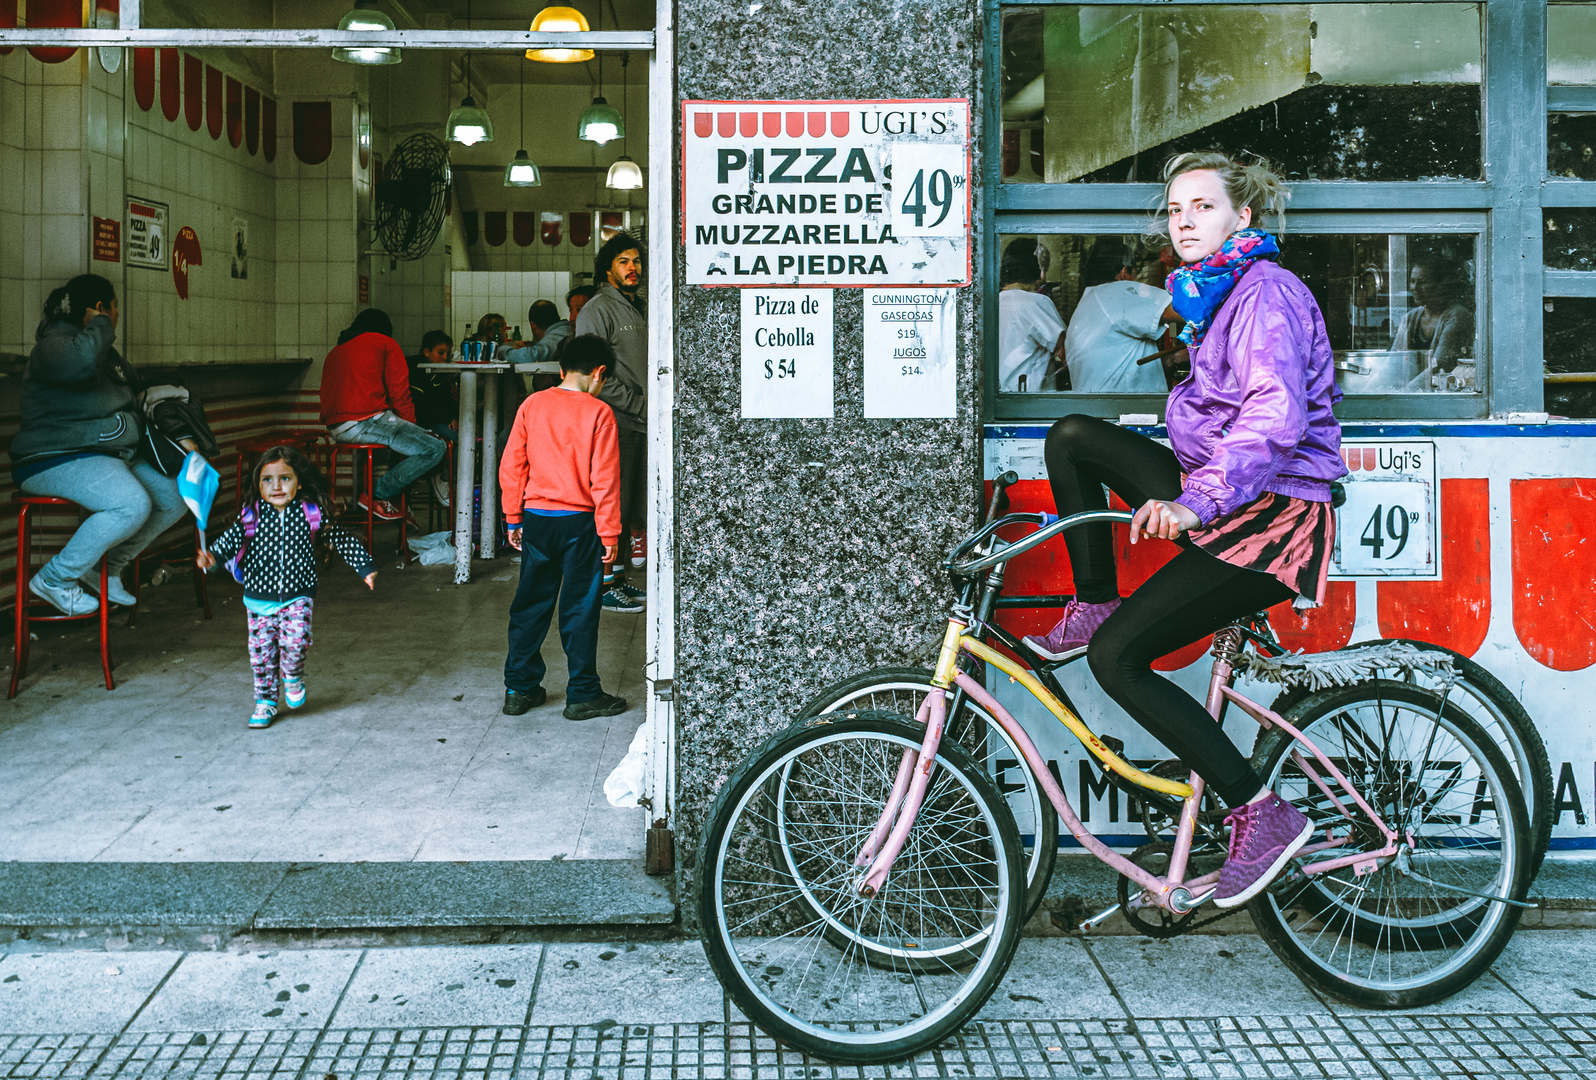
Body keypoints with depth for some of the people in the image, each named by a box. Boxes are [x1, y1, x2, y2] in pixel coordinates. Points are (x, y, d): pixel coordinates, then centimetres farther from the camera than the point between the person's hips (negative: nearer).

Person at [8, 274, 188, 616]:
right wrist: (101, 327, -20)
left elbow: (136, 390, 35)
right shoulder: (54, 344, -14)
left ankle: (108, 569, 13)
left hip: (113, 455, 10)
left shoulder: (105, 351, 17)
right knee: (133, 504, -31)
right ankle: (54, 579, -15)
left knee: (176, 495, 2)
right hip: (56, 460, -10)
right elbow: (80, 361, -41)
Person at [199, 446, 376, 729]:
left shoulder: (312, 515, -7)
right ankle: (265, 700, 23)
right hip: (259, 598, 2)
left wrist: (365, 567, 1)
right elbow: (231, 539, -11)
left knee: (295, 641, -19)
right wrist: (212, 555, -32)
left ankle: (293, 677, 14)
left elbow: (342, 540, 1)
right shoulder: (252, 516, -6)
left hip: (297, 596, -1)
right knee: (261, 650, 4)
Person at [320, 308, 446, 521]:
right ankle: (376, 494, -9)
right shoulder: (385, 343, 8)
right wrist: (411, 427, 14)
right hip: (366, 422, -9)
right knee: (435, 448, -8)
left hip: (335, 428, 9)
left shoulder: (335, 352, 28)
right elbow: (399, 394, 0)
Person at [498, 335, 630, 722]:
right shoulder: (598, 413, -10)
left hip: (536, 518, 4)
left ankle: (520, 688, 20)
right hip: (579, 521, -4)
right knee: (580, 609, 4)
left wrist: (514, 519, 12)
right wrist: (609, 533, -5)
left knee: (530, 605, 13)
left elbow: (511, 467, 4)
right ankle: (582, 695, 11)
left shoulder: (532, 405, 2)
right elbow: (604, 480, -11)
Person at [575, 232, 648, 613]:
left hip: (639, 424, 8)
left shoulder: (637, 309, 19)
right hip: (613, 423, -8)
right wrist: (639, 404, -15)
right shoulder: (598, 310, -7)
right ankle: (602, 585, -1)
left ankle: (617, 576, 19)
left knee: (630, 504, 11)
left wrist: (650, 404, 8)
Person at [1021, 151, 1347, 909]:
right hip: (1220, 497, 9)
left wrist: (1199, 498, -40)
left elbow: (1276, 417, -30)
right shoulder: (1211, 293, 16)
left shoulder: (1266, 290, -14)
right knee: (1072, 436, 7)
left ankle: (1262, 814, -11)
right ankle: (1093, 605, 12)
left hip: (1268, 515, -9)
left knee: (1117, 656, -18)